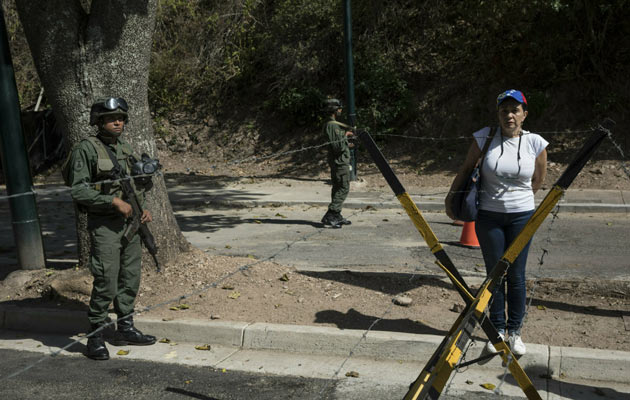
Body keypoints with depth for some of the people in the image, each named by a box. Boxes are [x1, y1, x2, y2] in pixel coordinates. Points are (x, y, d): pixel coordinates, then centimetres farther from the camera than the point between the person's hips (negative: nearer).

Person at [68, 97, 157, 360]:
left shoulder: (125, 149, 13)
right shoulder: (86, 149, -9)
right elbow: (78, 190, -16)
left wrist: (143, 209, 7)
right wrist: (115, 202, -20)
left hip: (131, 223, 7)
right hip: (105, 226, -7)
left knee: (130, 280, 13)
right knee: (106, 286, -6)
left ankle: (125, 329, 26)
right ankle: (95, 337, 9)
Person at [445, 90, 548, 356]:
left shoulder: (535, 143, -4)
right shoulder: (484, 137, -6)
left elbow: (538, 180, 10)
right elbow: (466, 169, 6)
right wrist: (451, 197, 10)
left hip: (521, 216, 0)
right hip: (488, 217, 0)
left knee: (516, 275, 4)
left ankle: (514, 331, 20)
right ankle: (497, 329, 21)